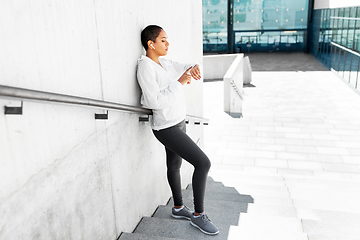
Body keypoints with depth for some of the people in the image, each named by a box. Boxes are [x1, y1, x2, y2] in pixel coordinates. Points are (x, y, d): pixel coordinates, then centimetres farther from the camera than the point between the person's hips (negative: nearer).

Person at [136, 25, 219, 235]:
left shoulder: (164, 62, 7)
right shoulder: (146, 67, -18)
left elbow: (183, 69, 19)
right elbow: (155, 101, -26)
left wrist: (193, 68, -5)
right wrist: (179, 83, -24)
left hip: (178, 122, 9)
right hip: (167, 129, -9)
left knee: (174, 165, 20)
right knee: (203, 163, -10)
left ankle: (179, 208, 39)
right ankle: (199, 215, 6)